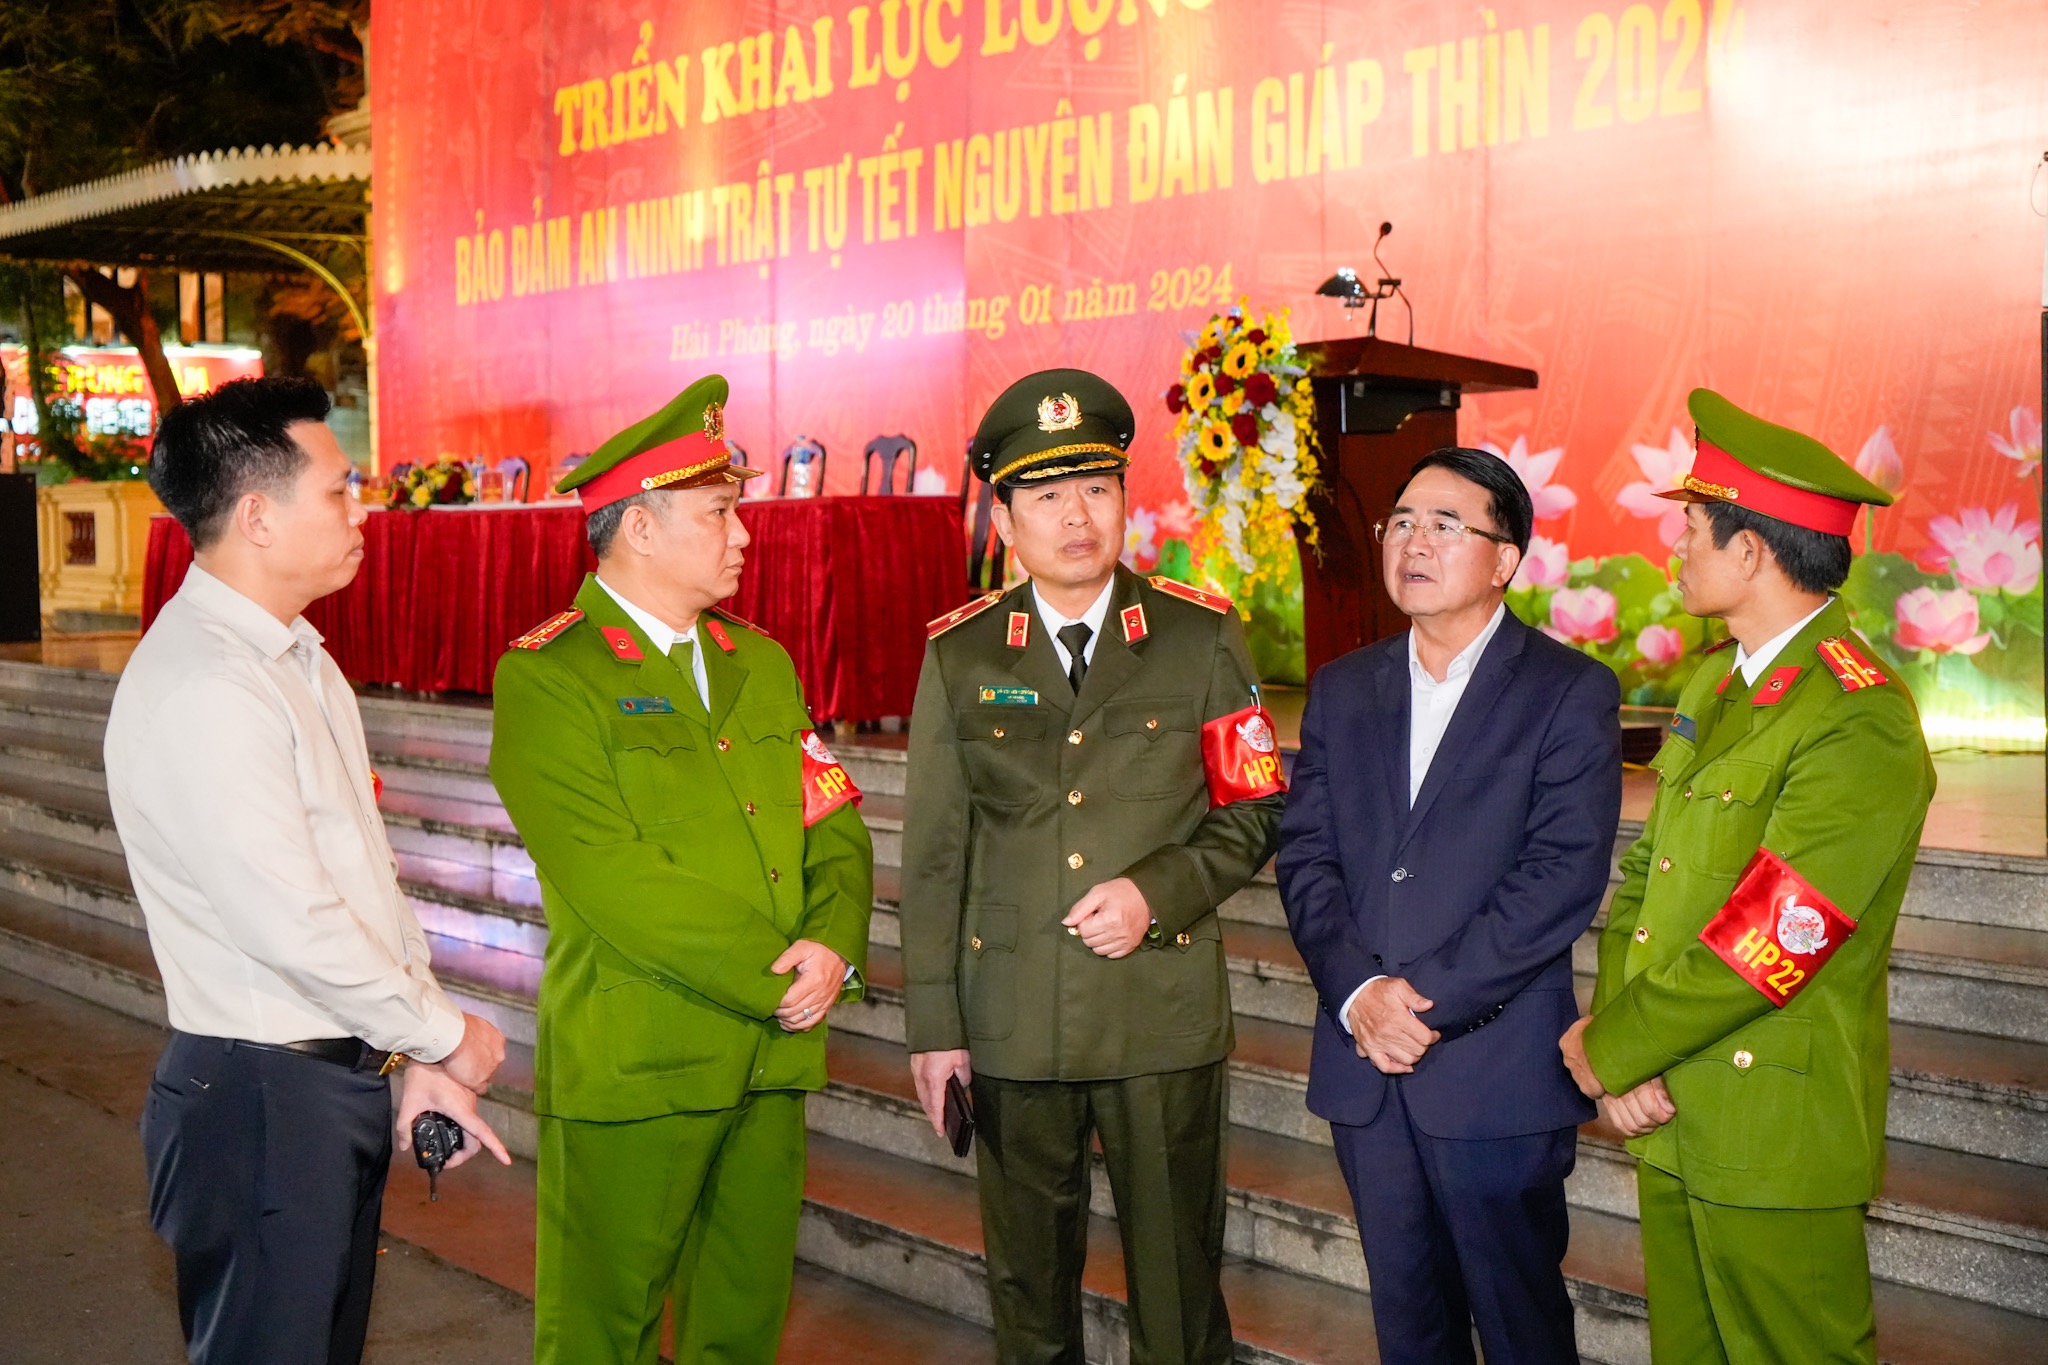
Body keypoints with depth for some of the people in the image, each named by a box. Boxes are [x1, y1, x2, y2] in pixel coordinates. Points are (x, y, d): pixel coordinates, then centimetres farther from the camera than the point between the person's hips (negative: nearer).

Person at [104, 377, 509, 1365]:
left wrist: (421, 1059, 9)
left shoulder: (297, 657, 10)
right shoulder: (203, 689, -22)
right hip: (264, 1097, -9)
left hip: (340, 1079, 9)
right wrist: (443, 1034, -10)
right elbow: (290, 925, -24)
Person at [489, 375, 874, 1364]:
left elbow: (837, 828, 10)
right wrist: (775, 981, -15)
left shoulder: (761, 663, 12)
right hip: (629, 1068, -6)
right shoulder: (546, 679, -10)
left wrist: (835, 947, -9)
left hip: (773, 1059, 6)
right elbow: (618, 882, -18)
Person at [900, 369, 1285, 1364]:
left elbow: (1254, 812, 4)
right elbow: (934, 853, 3)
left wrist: (1159, 891, -14)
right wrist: (933, 1021, 1)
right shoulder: (959, 655, 2)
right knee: (1027, 1282, 16)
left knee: (1178, 1275, 11)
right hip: (1012, 1020, 1)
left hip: (1165, 1014, -1)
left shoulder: (1202, 637, 0)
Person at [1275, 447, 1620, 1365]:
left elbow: (1563, 875, -13)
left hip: (1497, 1072, -4)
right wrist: (1356, 991, -11)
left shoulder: (1572, 692, -4)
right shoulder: (1342, 689, 10)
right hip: (1365, 1064, 5)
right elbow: (1305, 855, 5)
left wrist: (1429, 996, -17)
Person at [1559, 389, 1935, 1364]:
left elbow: (1764, 946, -23)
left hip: (1777, 1140, -8)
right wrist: (1618, 1046, -5)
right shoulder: (1717, 684, 10)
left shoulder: (1859, 725, -19)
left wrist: (1605, 1049, -12)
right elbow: (1645, 871, 8)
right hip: (1669, 1115, 8)